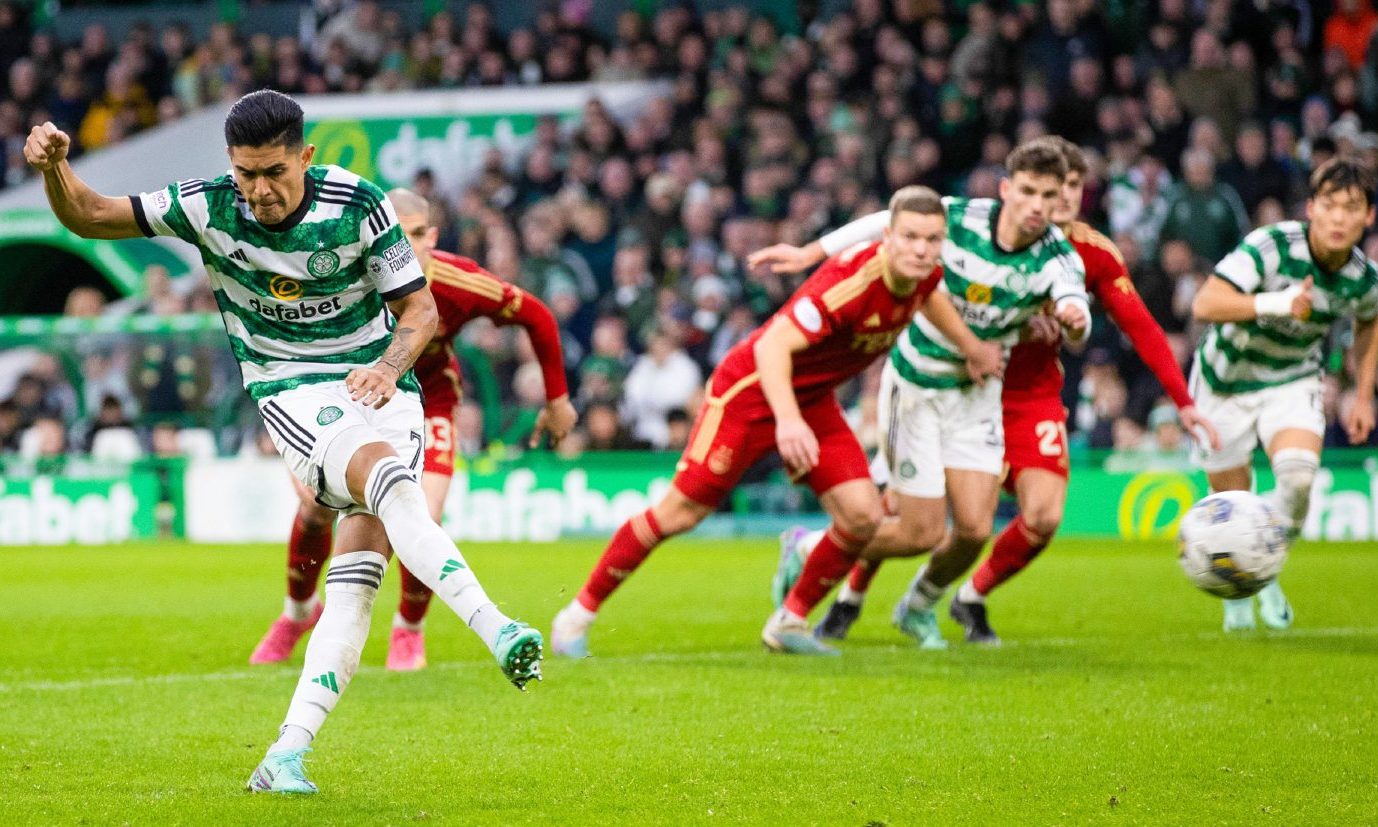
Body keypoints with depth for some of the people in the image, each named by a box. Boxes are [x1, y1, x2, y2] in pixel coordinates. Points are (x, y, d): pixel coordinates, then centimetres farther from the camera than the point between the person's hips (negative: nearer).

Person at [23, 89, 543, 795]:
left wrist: (389, 368, -19)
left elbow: (420, 308, 0)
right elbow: (88, 218, 2)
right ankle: (494, 629, -42)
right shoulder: (208, 207, -6)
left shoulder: (358, 206, -9)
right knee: (391, 481, -33)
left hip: (379, 388, 1)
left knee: (356, 577, -14)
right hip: (293, 393, -1)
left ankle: (287, 753, -14)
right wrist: (54, 167, -18)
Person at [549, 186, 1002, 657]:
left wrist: (969, 344, 22)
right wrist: (787, 419, -54)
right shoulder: (855, 278, -34)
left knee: (862, 515, -7)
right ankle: (579, 614, 10)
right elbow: (773, 345, -42)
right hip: (751, 389, -7)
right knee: (680, 512, -6)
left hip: (811, 400, 7)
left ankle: (790, 622, 12)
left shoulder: (921, 272, -9)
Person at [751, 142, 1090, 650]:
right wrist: (808, 253, 3)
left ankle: (919, 607, 26)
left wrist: (1074, 317, -60)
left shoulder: (1057, 258, -16)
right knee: (922, 533, -5)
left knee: (974, 528, -7)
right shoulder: (957, 218, -20)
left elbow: (1075, 308, -36)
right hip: (916, 385, -3)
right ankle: (805, 552, 20)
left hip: (977, 393, 3)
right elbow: (885, 223, -2)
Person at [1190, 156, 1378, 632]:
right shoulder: (1272, 245, -27)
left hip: (1293, 382, 2)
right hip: (1226, 382, -2)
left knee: (1298, 475, -25)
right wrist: (1276, 304, -48)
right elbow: (1205, 305, -37)